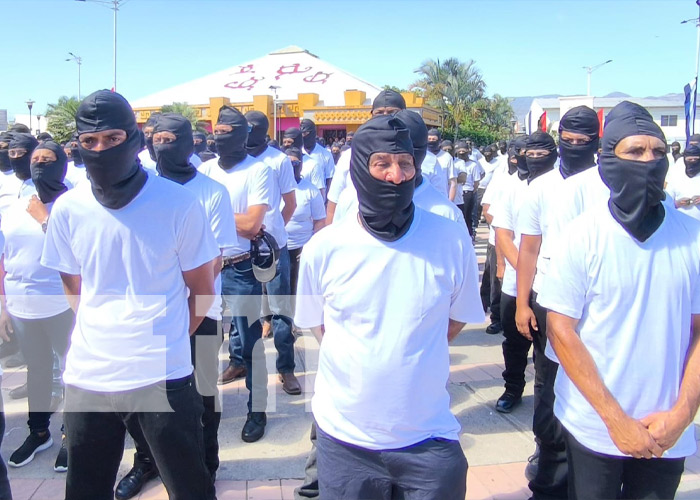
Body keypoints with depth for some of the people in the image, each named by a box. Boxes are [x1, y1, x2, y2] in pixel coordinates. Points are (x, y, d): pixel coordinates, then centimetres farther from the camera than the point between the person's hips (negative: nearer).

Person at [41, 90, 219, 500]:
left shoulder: (179, 204, -8)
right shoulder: (67, 210, 1)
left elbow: (202, 288, 2)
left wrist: (167, 342, 2)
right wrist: (100, 338, 10)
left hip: (163, 377, -3)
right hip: (87, 377, 4)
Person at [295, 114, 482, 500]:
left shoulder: (450, 240, -9)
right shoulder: (323, 249, -9)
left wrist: (412, 362, 5)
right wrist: (362, 368, 5)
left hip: (429, 440, 0)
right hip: (345, 437, 1)